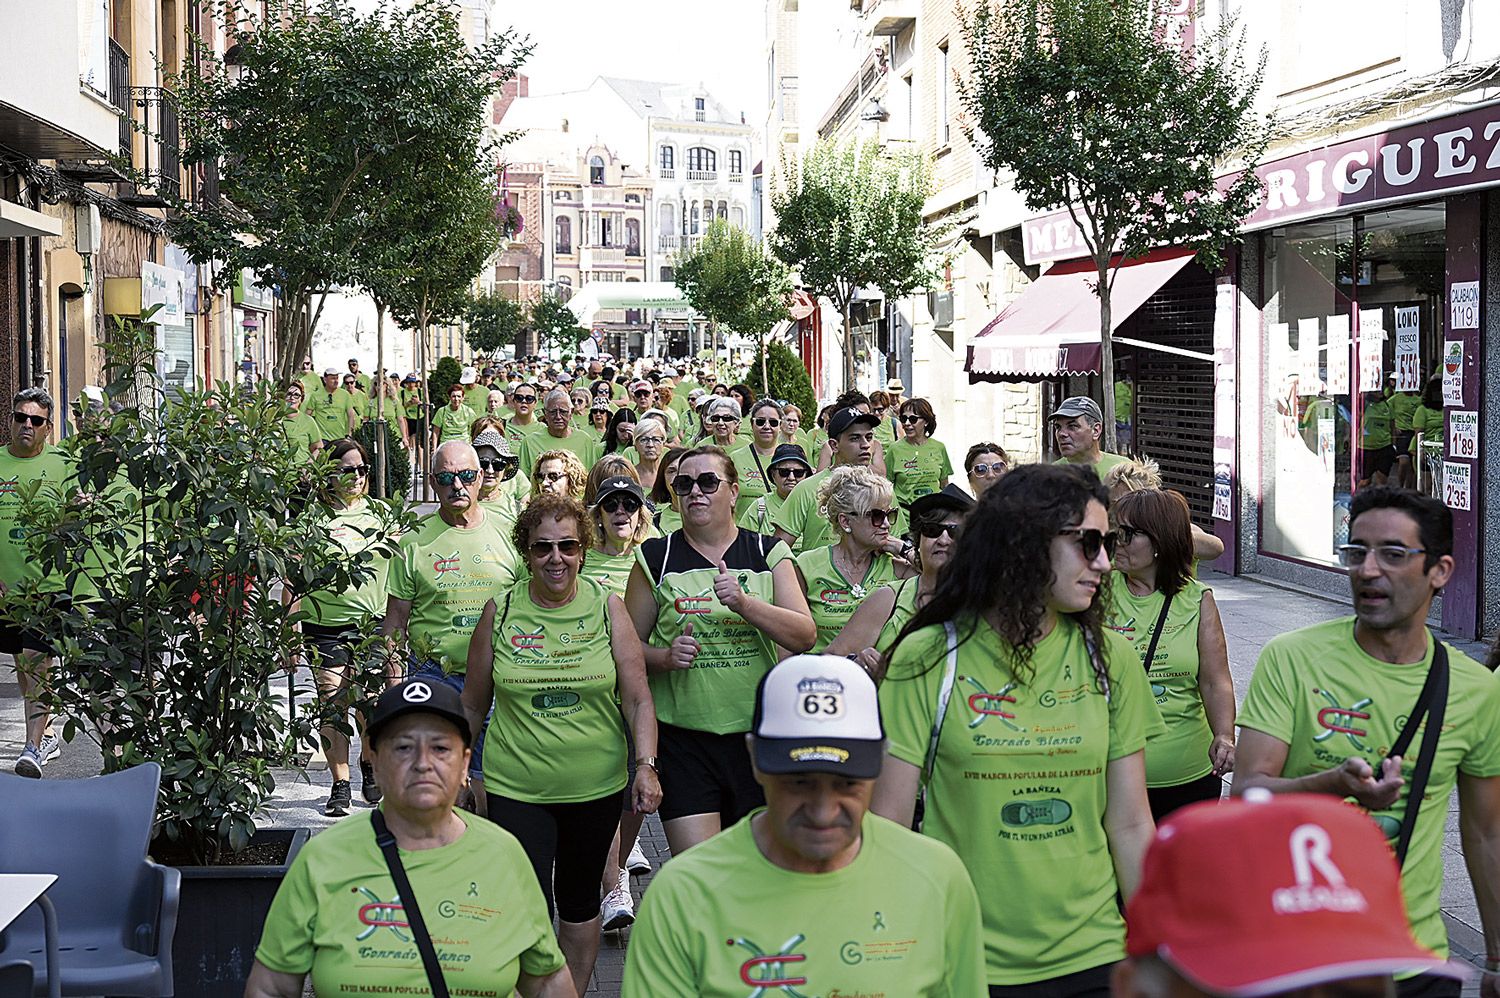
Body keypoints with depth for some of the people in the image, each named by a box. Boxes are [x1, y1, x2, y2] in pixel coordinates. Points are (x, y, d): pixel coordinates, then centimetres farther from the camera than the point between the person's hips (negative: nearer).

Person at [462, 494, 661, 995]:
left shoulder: (606, 606, -2)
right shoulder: (501, 611, -2)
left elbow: (637, 699, -2)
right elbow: (473, 704, 8)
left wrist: (646, 765, -13)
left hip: (596, 786, 1)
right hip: (516, 789, -1)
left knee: (579, 902, 16)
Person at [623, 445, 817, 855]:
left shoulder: (768, 553, 5)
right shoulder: (656, 558, 4)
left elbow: (804, 636, -6)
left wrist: (744, 602, -21)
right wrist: (665, 657, -14)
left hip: (758, 733, 1)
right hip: (683, 738, -1)